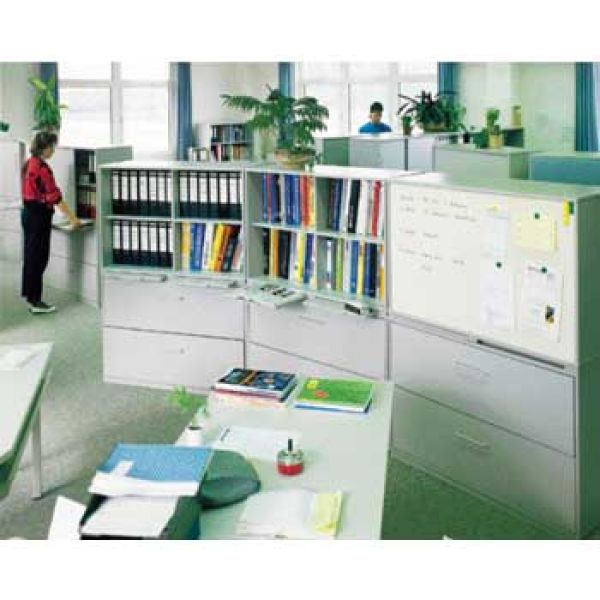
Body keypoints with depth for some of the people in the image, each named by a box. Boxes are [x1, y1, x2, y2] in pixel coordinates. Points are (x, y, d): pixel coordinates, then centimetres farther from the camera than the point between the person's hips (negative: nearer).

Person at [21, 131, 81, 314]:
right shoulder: (42, 167, -19)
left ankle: (29, 295, 23)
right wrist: (73, 219, -18)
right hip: (39, 216, -9)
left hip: (28, 213, 9)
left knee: (30, 256, 15)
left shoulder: (30, 163, 10)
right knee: (38, 258, -3)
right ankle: (35, 302, 2)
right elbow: (55, 196, -21)